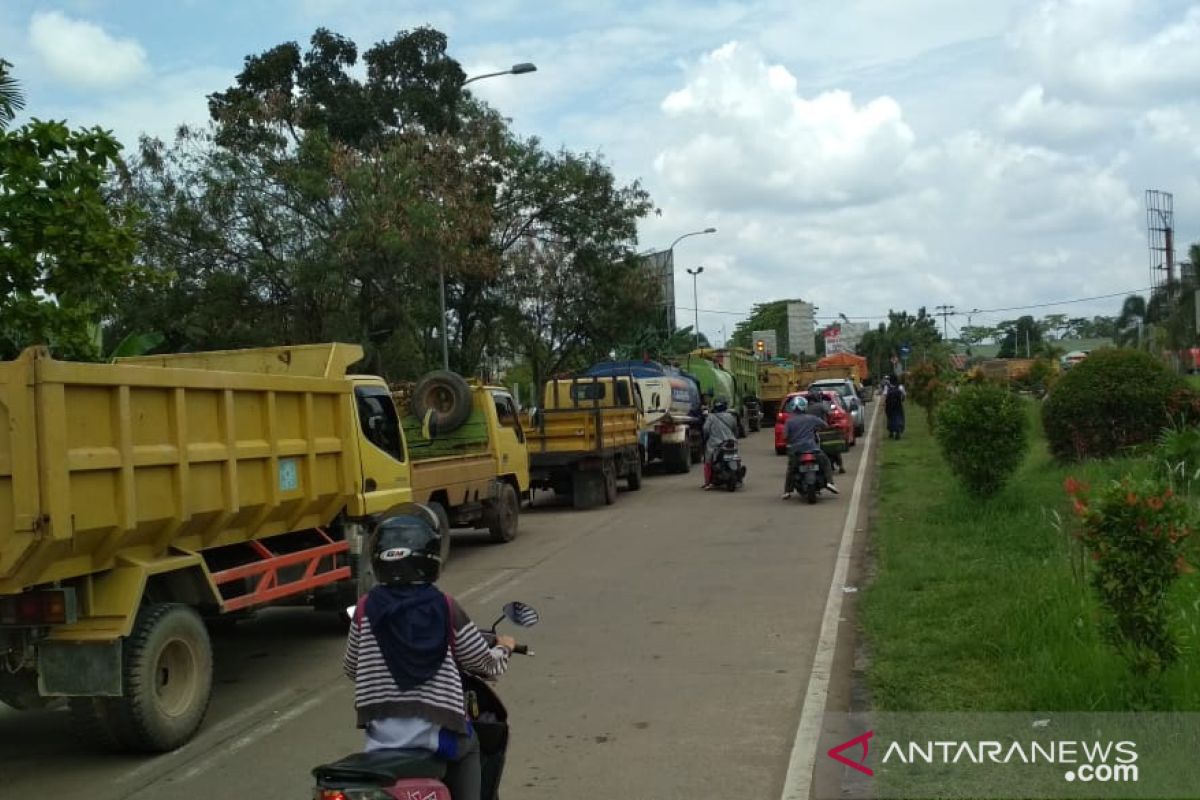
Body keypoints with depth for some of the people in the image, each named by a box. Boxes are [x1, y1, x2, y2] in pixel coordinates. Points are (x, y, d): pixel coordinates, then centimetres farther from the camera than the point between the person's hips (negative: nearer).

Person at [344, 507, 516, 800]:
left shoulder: (366, 608, -2)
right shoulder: (445, 608, -6)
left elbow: (351, 668, 10)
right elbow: (485, 664, 3)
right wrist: (504, 648, 25)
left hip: (381, 732, 2)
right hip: (437, 729, -1)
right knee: (468, 746, 26)